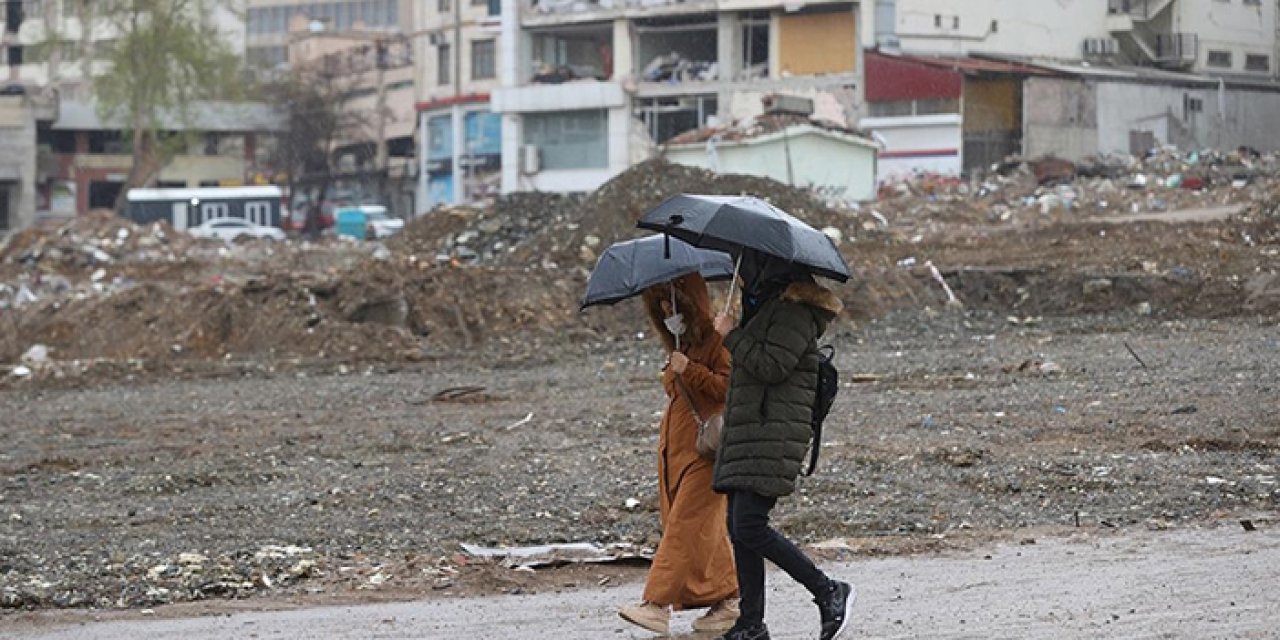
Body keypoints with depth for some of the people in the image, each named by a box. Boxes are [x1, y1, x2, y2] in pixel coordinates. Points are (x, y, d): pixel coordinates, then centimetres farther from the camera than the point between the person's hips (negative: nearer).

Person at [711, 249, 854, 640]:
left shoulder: (794, 311, -11)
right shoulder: (766, 305, 20)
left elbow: (772, 365, -20)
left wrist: (732, 336, -10)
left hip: (774, 433, -10)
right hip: (746, 432, 10)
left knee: (749, 527, -17)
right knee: (739, 527, 7)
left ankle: (828, 592, -9)